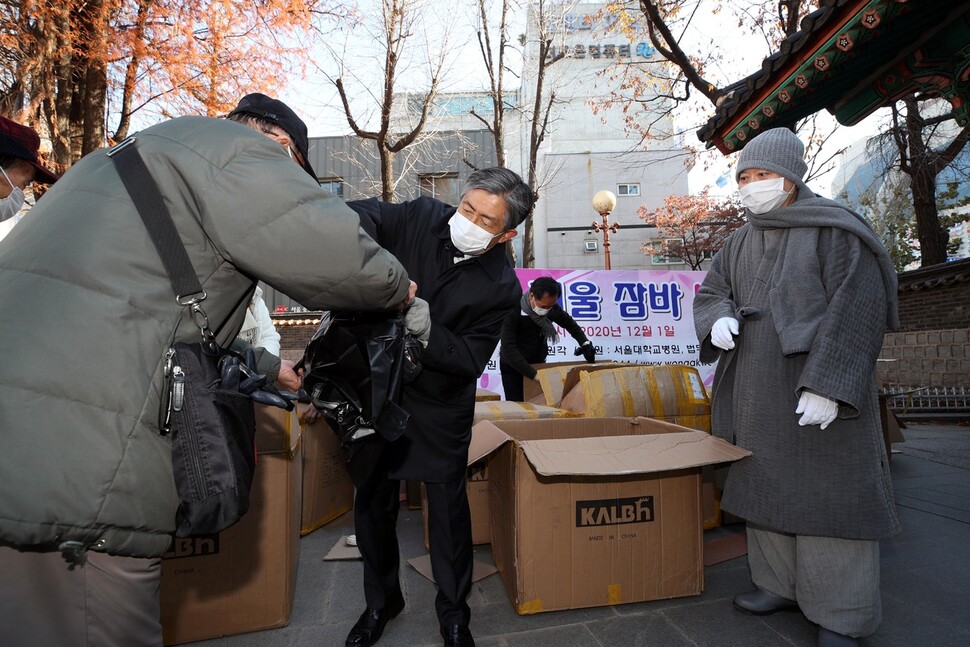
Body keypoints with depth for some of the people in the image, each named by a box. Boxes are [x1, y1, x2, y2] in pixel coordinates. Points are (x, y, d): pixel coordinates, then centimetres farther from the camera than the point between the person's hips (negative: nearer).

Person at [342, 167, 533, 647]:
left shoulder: (501, 288, -16)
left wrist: (425, 329, -35)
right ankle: (381, 599, 40)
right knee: (372, 500, 14)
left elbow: (469, 361, -17)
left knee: (448, 506, 7)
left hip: (440, 406, -2)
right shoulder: (421, 218, -9)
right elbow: (359, 216, -18)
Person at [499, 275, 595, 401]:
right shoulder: (512, 312, -27)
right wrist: (533, 374, -34)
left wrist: (585, 343, -3)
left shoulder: (551, 307, -11)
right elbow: (508, 349, -31)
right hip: (513, 367, -5)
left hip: (538, 364, 5)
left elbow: (569, 322, 9)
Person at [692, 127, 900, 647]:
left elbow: (857, 310, -15)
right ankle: (782, 584, 28)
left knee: (829, 490, 1)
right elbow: (710, 291, 13)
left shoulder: (835, 230, -8)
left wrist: (826, 383, -22)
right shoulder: (741, 242, 12)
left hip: (819, 387, -6)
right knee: (766, 483, 12)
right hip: (758, 391, 7)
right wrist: (718, 319, -12)